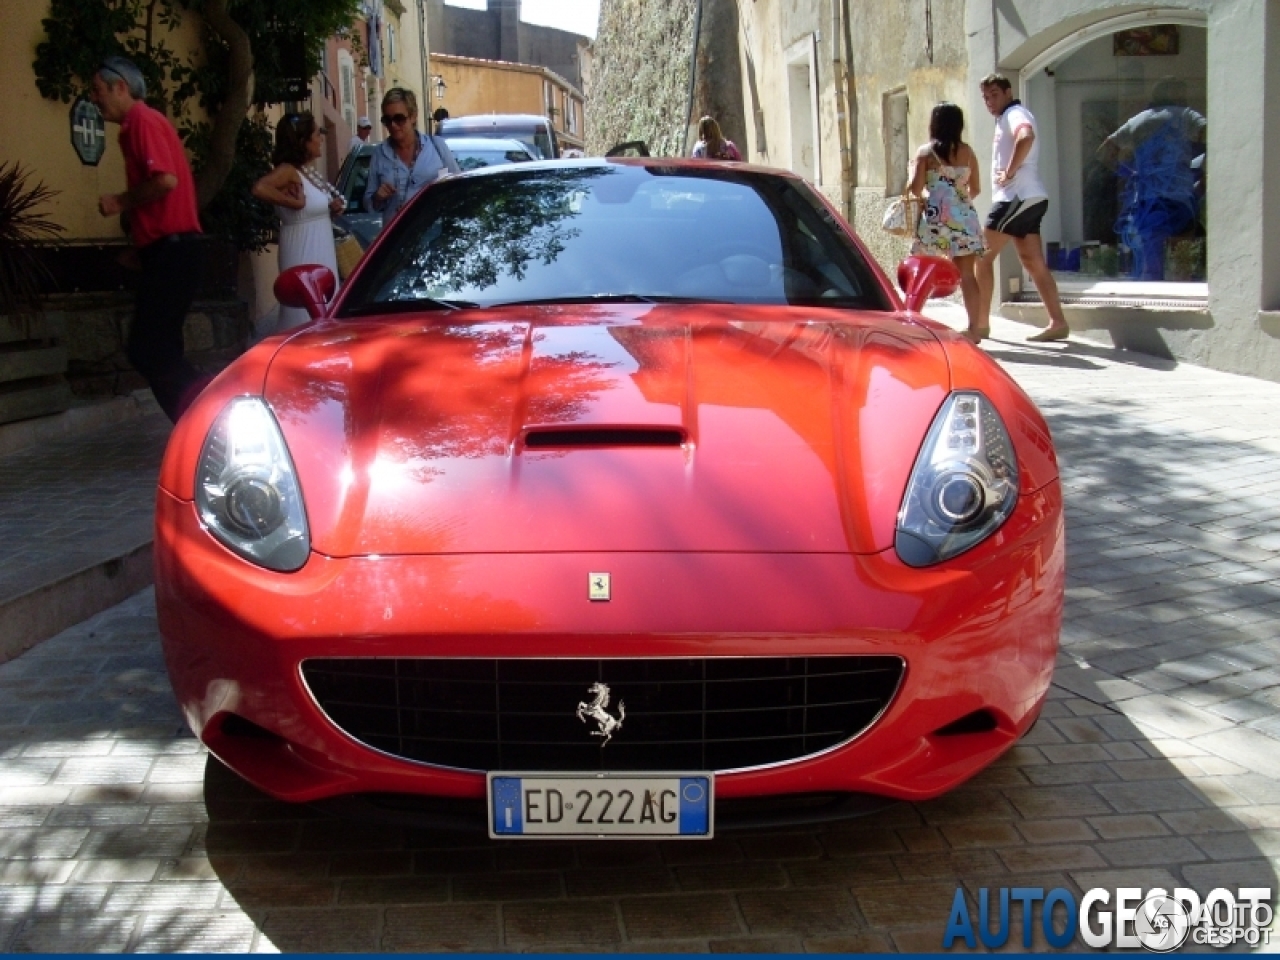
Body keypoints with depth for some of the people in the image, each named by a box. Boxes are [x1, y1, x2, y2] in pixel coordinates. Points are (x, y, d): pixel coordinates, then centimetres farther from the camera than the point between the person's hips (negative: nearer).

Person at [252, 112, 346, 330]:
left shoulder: (308, 170, 10)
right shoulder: (288, 171, -16)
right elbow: (260, 188, -34)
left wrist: (331, 207, 5)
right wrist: (294, 202, -24)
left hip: (321, 251, 9)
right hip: (304, 251, -9)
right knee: (306, 316, -8)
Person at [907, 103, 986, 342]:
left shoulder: (925, 152, 0)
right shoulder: (967, 152, 7)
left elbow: (915, 188, -8)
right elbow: (975, 189, 10)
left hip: (935, 217, -2)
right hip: (963, 217, 2)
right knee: (966, 273, 0)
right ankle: (974, 327, -2)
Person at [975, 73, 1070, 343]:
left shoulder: (1015, 114, -8)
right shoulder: (1007, 119, 23)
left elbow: (1026, 138, -31)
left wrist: (1009, 173, -24)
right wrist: (1008, 173, 11)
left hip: (1018, 197, -10)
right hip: (1028, 199, 10)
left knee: (983, 256, -6)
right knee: (1034, 263, 7)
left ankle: (981, 324, -5)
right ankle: (1058, 323, 5)